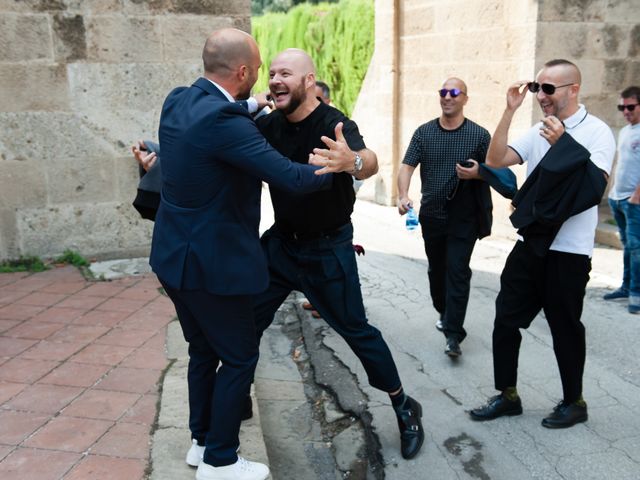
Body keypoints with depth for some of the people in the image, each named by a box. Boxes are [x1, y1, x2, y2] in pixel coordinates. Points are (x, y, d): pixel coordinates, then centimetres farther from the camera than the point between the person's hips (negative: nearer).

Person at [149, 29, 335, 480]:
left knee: (205, 350, 22)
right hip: (210, 261, -9)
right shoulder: (223, 119, -25)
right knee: (240, 356, 8)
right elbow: (292, 178, -25)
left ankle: (202, 441, 37)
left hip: (176, 254, 9)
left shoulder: (179, 99, 2)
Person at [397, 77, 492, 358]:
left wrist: (477, 173, -19)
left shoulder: (479, 134, -2)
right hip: (432, 216, 3)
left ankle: (453, 334, -5)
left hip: (464, 218, -3)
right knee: (436, 269, 16)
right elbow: (407, 166, -3)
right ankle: (444, 313, 39)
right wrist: (403, 196, -20)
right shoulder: (424, 132, 3)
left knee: (457, 271, -8)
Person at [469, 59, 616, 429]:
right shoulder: (538, 132, 10)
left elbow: (595, 186, -21)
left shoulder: (597, 132, -8)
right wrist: (510, 111, -7)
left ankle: (574, 402, 26)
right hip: (531, 243, 6)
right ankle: (508, 395, 22)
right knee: (506, 318, 8)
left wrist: (563, 145, -26)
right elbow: (495, 160, -2)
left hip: (569, 251, -6)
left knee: (564, 327, 6)